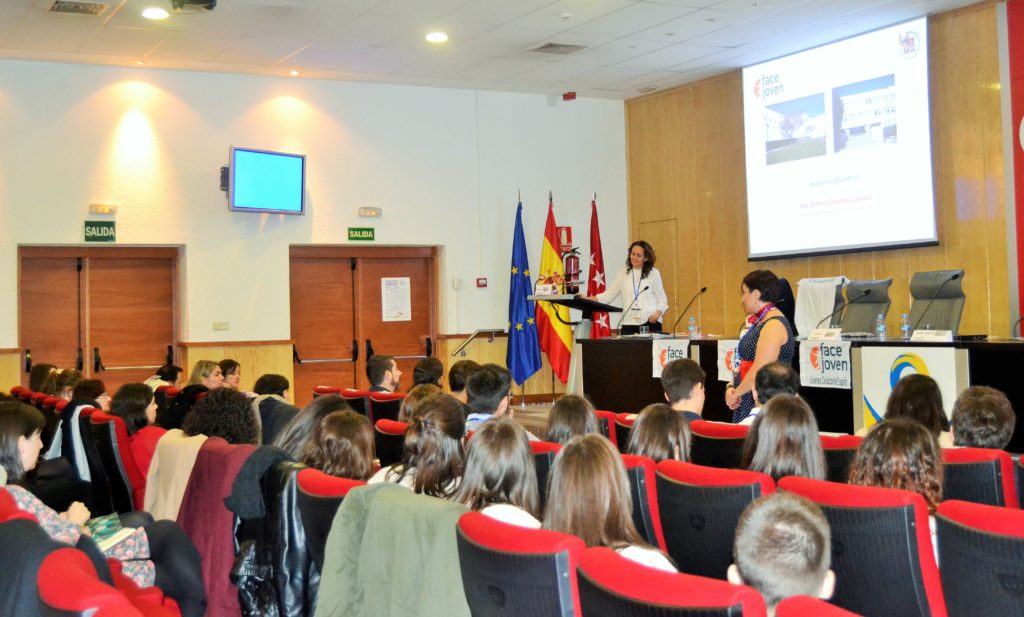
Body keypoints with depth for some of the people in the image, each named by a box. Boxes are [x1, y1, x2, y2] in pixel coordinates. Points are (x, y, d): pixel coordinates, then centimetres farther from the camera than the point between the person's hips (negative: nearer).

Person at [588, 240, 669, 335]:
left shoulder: (653, 273, 5)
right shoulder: (622, 274, 11)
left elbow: (662, 299, 7)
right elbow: (609, 294, 8)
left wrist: (657, 314, -11)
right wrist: (590, 299, -8)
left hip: (650, 322, -1)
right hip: (629, 323, 2)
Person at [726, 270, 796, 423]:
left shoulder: (773, 325, -14)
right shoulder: (758, 322, 16)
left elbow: (760, 370, -21)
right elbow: (743, 363, 17)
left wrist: (736, 394, -10)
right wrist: (731, 387, 1)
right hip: (747, 403, 9)